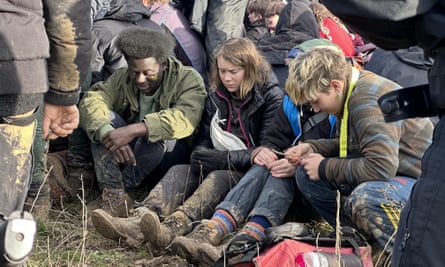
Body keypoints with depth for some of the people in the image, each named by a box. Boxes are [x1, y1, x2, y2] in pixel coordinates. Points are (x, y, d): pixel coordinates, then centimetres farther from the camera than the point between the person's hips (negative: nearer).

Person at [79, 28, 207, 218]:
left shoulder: (189, 79, -12)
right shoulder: (122, 78, 0)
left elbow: (184, 119, -31)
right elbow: (91, 100, -16)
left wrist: (133, 130, -39)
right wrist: (108, 134, -37)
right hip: (126, 157, 4)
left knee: (160, 135, -34)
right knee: (105, 119, -20)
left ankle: (126, 189, -18)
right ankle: (113, 193, -31)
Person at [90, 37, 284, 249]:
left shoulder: (272, 98, -4)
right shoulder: (216, 97, 14)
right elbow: (203, 138, 17)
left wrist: (225, 158, -21)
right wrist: (200, 156, -8)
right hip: (216, 169, 6)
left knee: (219, 178, -36)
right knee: (180, 171, -22)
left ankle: (173, 227, -63)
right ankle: (140, 220, -50)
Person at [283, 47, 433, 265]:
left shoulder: (368, 101, -27)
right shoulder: (354, 90, 3)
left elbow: (381, 167, -34)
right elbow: (351, 145, 18)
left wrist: (325, 168, -21)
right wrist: (311, 148, 0)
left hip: (422, 181, -10)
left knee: (365, 197, -40)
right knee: (306, 174, 0)